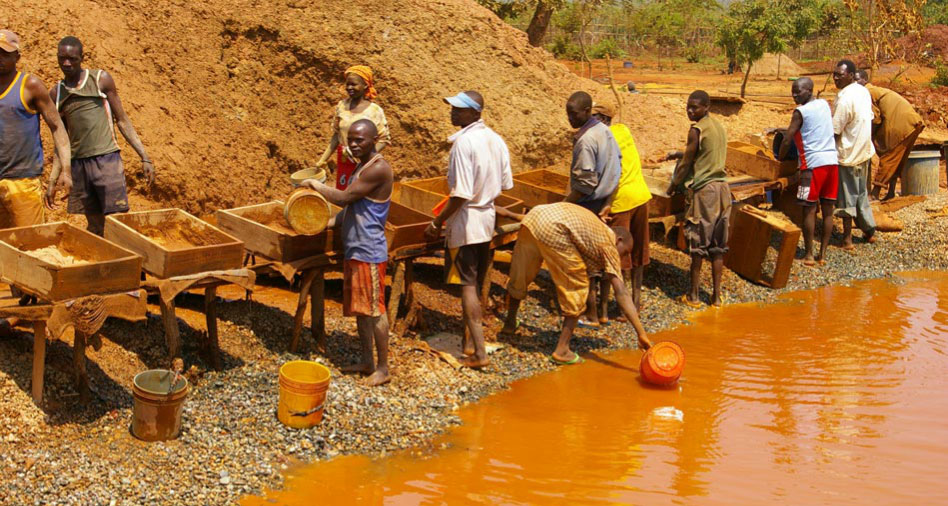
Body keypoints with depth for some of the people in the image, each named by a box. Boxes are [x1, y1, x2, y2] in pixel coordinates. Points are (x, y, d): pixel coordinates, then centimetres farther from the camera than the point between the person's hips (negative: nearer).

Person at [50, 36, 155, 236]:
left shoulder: (101, 79, 2)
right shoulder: (56, 94, 11)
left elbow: (122, 120, 3)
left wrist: (145, 157, -3)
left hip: (107, 159, -3)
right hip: (77, 164, 3)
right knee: (94, 224, 7)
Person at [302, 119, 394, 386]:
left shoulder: (378, 169, -17)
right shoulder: (362, 166, 15)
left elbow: (344, 198, -19)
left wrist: (315, 184, -5)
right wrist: (330, 222, 8)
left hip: (369, 251, -10)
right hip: (353, 249, 10)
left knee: (374, 308, -4)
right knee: (359, 308, 15)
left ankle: (383, 369, 5)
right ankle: (367, 362, 26)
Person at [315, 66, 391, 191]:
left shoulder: (374, 111, -10)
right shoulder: (341, 106, 2)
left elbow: (384, 139, -8)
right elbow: (336, 136, 9)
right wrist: (323, 159, 4)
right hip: (344, 163, 4)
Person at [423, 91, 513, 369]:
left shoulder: (464, 142, -20)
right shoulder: (496, 140, 5)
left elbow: (461, 194, -23)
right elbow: (506, 185, 11)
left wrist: (438, 222, -13)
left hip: (465, 221, -8)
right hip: (487, 220, 8)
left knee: (467, 286, -3)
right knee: (475, 285, 18)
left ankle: (479, 352, -4)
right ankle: (470, 340, 28)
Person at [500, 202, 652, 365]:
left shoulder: (598, 228, 32)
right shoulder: (609, 245, 11)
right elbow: (621, 293, 4)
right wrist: (641, 334, 1)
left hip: (533, 215, 8)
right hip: (553, 229, -8)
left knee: (519, 275, 28)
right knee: (578, 287, 8)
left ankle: (510, 322, 51)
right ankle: (562, 350, 7)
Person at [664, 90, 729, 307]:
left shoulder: (697, 130, -12)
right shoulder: (719, 126, 12)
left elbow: (687, 162, -7)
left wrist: (673, 185, 8)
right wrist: (679, 154, 31)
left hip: (704, 189, -7)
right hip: (722, 187, 8)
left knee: (697, 244, 1)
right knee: (717, 245, 10)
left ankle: (693, 295, 7)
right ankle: (716, 295, 13)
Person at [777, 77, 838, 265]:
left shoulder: (800, 111, -7)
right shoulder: (825, 104, 14)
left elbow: (787, 140, -6)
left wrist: (780, 158, 11)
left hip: (813, 163, -6)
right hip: (832, 160, 7)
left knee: (809, 210, 0)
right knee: (828, 210, 7)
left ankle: (809, 255, 2)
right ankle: (822, 253, 11)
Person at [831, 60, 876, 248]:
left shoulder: (845, 98, -23)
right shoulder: (863, 91, 4)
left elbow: (835, 131, -20)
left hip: (848, 153, -8)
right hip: (864, 150, 8)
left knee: (847, 196, 1)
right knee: (861, 193, 20)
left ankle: (847, 238, 6)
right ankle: (869, 231, 27)